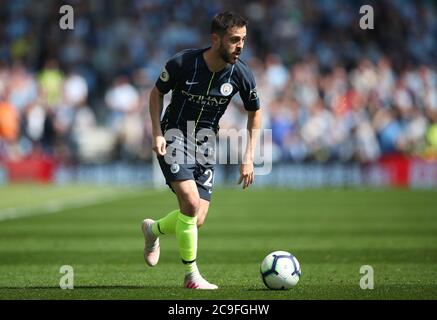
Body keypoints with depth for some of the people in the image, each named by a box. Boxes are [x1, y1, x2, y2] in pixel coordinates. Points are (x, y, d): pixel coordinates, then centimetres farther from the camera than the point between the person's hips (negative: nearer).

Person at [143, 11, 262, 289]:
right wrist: (157, 134, -11)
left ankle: (153, 229, 33)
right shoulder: (182, 63, -19)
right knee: (191, 203, -23)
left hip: (205, 146, 4)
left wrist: (249, 157, 0)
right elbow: (157, 93, 0)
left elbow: (255, 112, 6)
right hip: (174, 139, -4)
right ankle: (191, 275, -9)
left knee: (197, 220, 0)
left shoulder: (241, 74, -11)